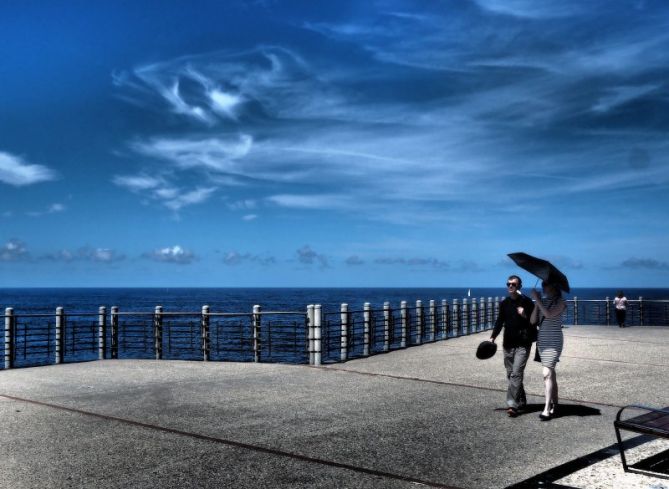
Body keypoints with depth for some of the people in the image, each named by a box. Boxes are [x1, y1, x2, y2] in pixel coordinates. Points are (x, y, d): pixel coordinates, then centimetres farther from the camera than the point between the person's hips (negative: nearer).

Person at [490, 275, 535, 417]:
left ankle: (512, 404, -16)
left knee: (516, 373, -13)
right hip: (508, 343, 6)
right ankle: (521, 402, 23)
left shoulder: (527, 302, -3)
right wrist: (493, 337, 8)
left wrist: (525, 316, -19)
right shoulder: (504, 303, 11)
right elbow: (499, 321, 18)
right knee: (511, 374, 9)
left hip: (523, 344, -5)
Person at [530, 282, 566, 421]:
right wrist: (537, 302, -7)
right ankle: (554, 404, 22)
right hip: (542, 340, 6)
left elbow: (549, 314, -23)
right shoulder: (543, 301, 10)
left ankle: (547, 409, -15)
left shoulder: (560, 302, -5)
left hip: (554, 341, -6)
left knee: (547, 373, -14)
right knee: (550, 373, 13)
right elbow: (533, 321, 2)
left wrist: (537, 299, -18)